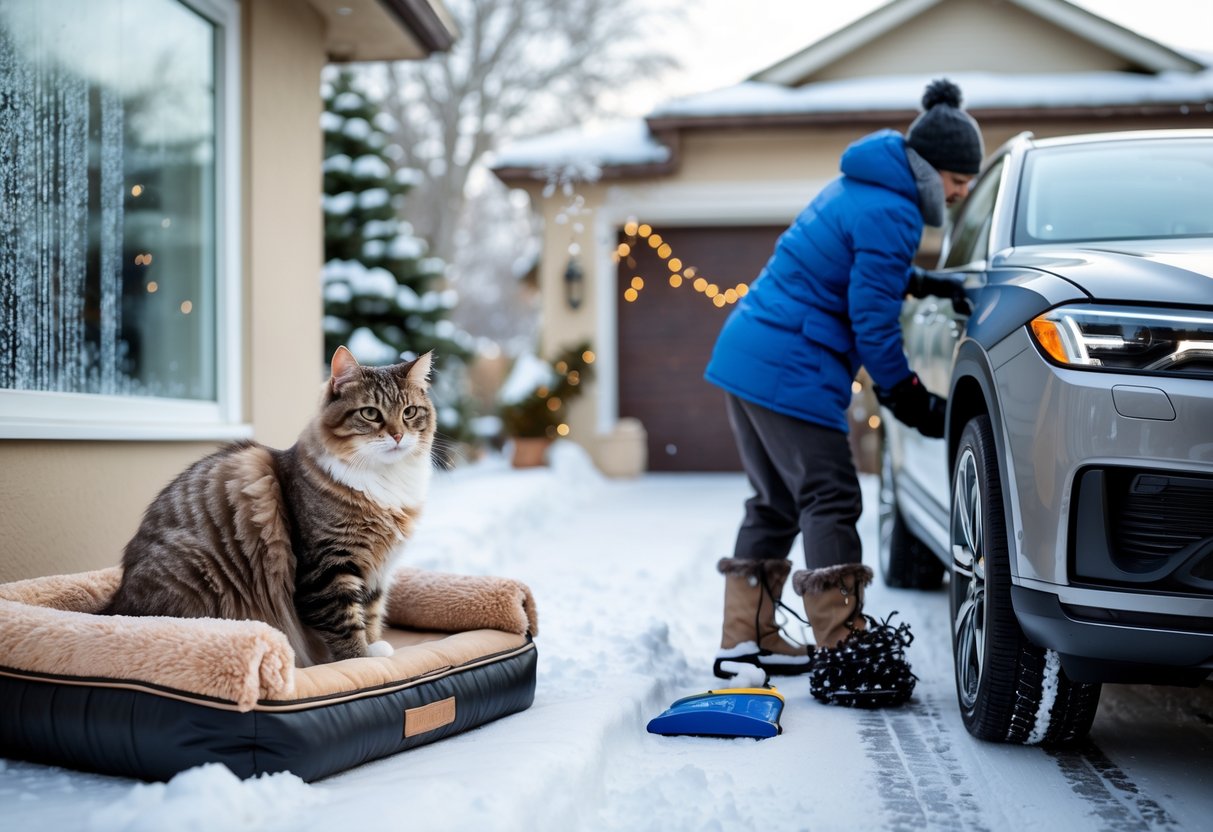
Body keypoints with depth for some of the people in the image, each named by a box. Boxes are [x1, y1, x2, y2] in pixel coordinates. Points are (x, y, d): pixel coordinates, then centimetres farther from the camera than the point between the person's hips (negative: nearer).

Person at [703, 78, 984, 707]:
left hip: (743, 355, 11)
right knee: (828, 502, -10)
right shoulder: (891, 215, -14)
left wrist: (922, 283, 17)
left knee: (776, 503, 15)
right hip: (789, 371, -11)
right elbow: (872, 318, -16)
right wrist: (907, 396, -7)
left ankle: (746, 639, 21)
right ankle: (843, 655, -10)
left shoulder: (859, 188, 16)